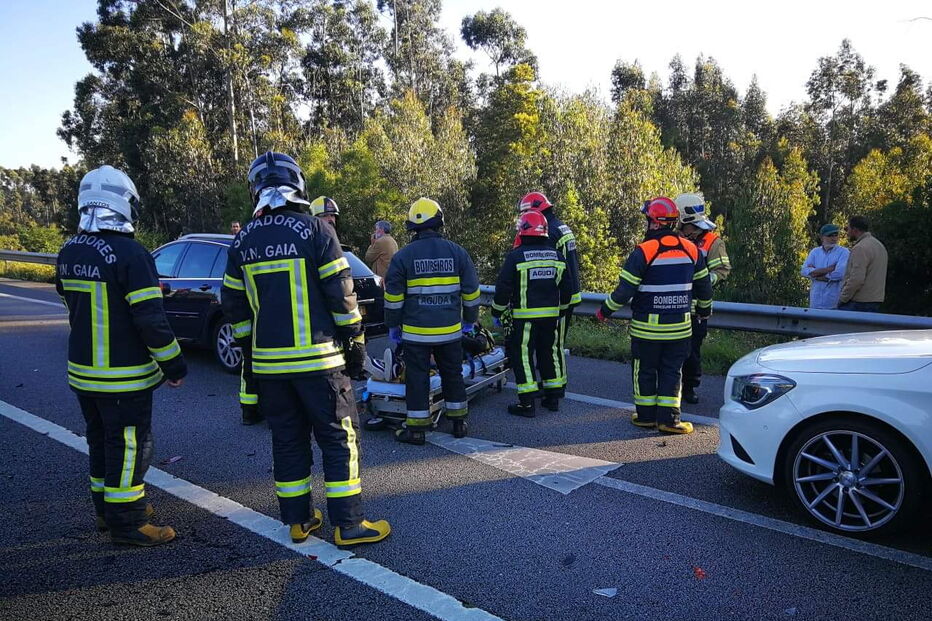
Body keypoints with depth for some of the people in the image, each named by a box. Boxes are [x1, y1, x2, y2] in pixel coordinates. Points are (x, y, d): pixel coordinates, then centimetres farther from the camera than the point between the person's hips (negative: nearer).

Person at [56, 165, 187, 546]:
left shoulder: (68, 253, 6)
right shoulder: (130, 253, -21)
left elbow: (75, 309, 16)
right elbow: (151, 320, -23)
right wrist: (174, 365, -13)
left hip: (83, 371, 8)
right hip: (123, 377, -8)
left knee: (101, 443, 20)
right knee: (129, 447, 2)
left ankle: (106, 510, 34)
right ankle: (127, 524, 11)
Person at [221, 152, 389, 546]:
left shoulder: (244, 240, 7)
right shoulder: (315, 230, -9)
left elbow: (233, 303, 11)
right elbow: (340, 293, -10)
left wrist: (251, 346, 20)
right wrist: (352, 336, 2)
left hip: (269, 362, 5)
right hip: (316, 358, -5)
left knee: (288, 440, 15)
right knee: (339, 438, 4)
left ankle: (298, 520, 24)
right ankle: (348, 524, 8)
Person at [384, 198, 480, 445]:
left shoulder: (403, 256, -5)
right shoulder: (457, 252, 0)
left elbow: (393, 295, -3)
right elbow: (471, 291, 5)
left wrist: (393, 324, 8)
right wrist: (469, 320, 17)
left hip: (415, 332, -2)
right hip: (450, 331, 3)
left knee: (417, 378, 5)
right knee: (453, 375, 16)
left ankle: (416, 429, 10)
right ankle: (458, 422, 25)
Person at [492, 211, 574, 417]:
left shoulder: (516, 256, -10)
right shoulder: (557, 256, 7)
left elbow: (503, 288, -10)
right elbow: (566, 288, 13)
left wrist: (496, 313, 2)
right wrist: (561, 310, 26)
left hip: (525, 317, -5)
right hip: (551, 315, 6)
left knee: (522, 356, 1)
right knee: (548, 353, 17)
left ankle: (527, 403, 1)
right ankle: (553, 397, 24)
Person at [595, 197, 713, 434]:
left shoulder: (644, 251, -14)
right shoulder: (691, 250, 2)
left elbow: (625, 290, -13)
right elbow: (704, 285, 13)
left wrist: (605, 311, 1)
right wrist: (705, 309, 30)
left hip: (647, 326, -3)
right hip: (680, 325, 4)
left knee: (645, 370, 11)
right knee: (672, 371, 11)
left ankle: (646, 415, 19)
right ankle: (668, 418, 10)